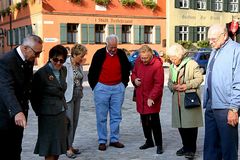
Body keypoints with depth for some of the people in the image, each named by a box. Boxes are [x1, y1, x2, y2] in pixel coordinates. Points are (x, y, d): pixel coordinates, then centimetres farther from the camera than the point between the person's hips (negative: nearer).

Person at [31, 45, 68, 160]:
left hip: (61, 113, 7)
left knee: (58, 146, 15)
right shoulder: (41, 73, -16)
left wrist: (63, 105, 12)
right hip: (48, 115, -6)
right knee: (50, 149, 3)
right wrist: (39, 111, -6)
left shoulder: (63, 70, 4)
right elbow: (34, 96, -8)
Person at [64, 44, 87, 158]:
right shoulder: (65, 65, -16)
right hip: (68, 96, -7)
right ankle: (68, 148, 10)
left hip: (77, 96, 7)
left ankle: (70, 145, 25)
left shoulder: (79, 65, 6)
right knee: (69, 122, -1)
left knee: (75, 122, 12)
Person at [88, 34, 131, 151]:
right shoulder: (99, 54, -5)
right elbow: (92, 71, 2)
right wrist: (94, 86, 2)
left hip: (118, 88, 3)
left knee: (116, 116, 8)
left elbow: (126, 69, 17)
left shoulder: (121, 54, 2)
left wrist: (124, 83, 11)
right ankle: (102, 141, 11)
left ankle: (114, 139, 19)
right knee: (101, 117, 2)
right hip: (102, 88, -2)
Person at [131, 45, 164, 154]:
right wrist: (134, 79, -3)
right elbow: (134, 73, 19)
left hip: (152, 99, -6)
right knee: (144, 120, 15)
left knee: (154, 121, -4)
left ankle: (159, 144, 9)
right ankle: (149, 141, 30)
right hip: (141, 97, 7)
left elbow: (159, 84, -20)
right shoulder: (138, 61, 2)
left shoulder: (157, 65, -18)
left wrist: (151, 98, -25)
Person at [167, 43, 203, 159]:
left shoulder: (191, 64, -7)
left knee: (191, 123, -3)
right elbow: (169, 82, 19)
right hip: (177, 100, 6)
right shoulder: (172, 67, 13)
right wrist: (173, 86, -4)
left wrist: (188, 85, -16)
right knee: (180, 124, 10)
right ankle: (185, 146, 25)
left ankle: (191, 149, 8)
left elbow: (199, 78, -5)